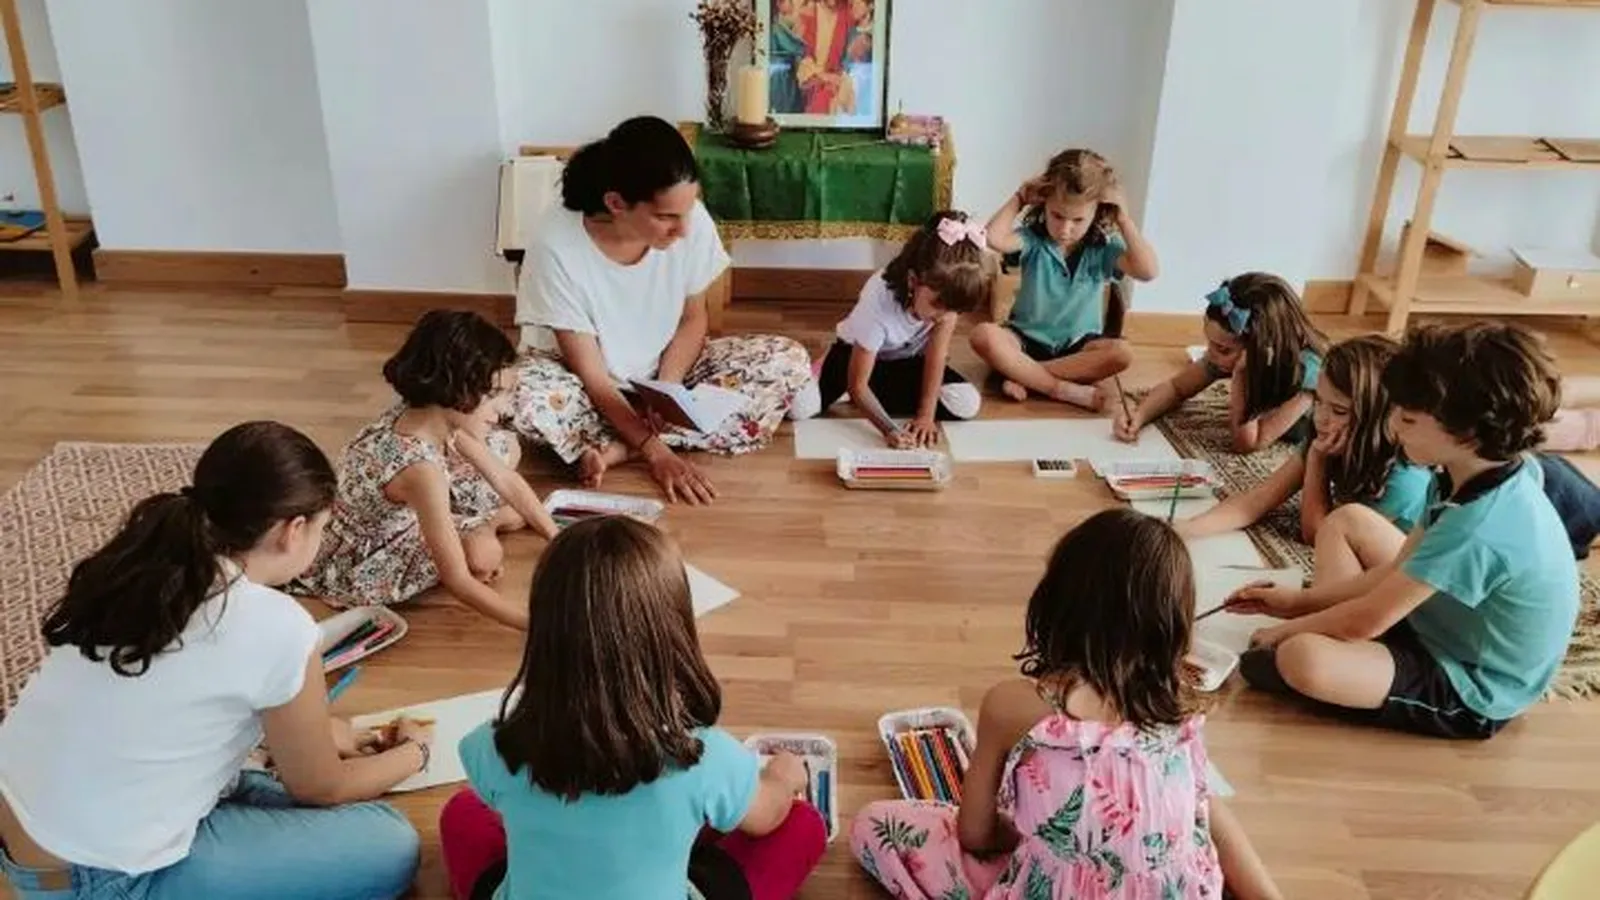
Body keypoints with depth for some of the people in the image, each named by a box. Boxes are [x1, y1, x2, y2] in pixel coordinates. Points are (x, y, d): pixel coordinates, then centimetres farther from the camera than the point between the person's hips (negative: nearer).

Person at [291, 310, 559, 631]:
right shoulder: (420, 467, -40)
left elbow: (507, 480, -5)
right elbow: (457, 581, -36)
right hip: (360, 569, -7)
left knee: (507, 446, 2)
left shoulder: (441, 415, -17)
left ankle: (485, 522, 23)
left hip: (401, 519, 7)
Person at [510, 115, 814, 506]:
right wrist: (656, 451, -30)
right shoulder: (557, 246, -30)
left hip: (665, 370, 5)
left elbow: (693, 319, -5)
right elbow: (591, 376, -24)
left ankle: (616, 449, -21)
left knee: (789, 360, -18)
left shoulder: (692, 221, -21)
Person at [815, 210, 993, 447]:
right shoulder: (878, 303, -38)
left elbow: (937, 355, -23)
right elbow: (857, 385, -33)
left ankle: (877, 395, -4)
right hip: (857, 354, -4)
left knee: (967, 404, -19)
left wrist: (925, 415, -28)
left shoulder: (948, 291, -29)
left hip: (908, 358, 5)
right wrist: (889, 430, -46)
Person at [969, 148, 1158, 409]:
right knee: (983, 335, -32)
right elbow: (994, 239, -27)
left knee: (1121, 353, -31)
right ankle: (1065, 390, -31)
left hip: (1078, 344, 1)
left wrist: (1124, 219, -18)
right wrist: (1018, 200, -14)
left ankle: (1023, 374, -26)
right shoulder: (1034, 239, -7)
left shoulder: (1103, 248, -7)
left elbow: (1147, 270, -24)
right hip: (1027, 338, -1)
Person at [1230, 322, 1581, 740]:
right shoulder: (1473, 477, -6)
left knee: (1301, 658, -34)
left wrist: (1283, 632, -9)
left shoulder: (1479, 526, -35)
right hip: (1444, 633, 9)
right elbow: (1399, 571, 4)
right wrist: (1298, 602, 4)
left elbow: (1365, 621, -26)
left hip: (1470, 693, -9)